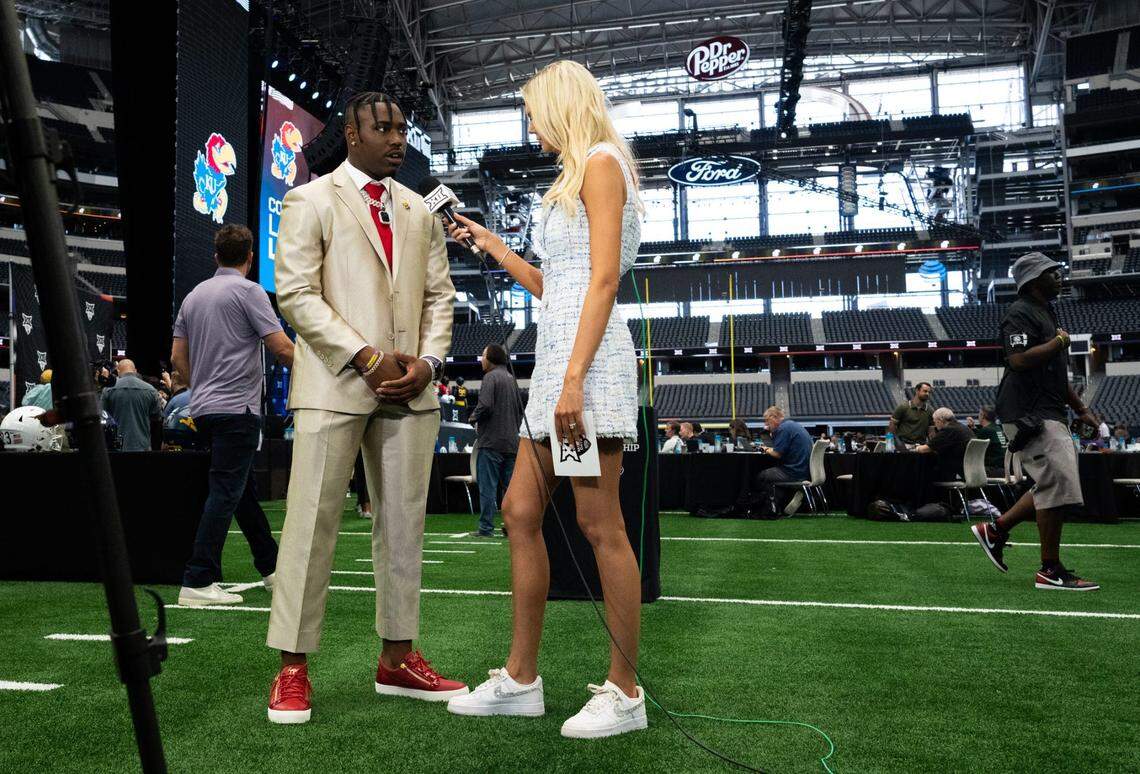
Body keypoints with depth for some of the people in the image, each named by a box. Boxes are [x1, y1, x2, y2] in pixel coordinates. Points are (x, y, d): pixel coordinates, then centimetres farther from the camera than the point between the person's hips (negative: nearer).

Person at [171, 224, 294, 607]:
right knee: (225, 493, -7)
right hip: (237, 407, -8)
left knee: (244, 489, 15)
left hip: (203, 408, 8)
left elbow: (178, 356, 14)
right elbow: (282, 349, -13)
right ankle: (197, 582, -8)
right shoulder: (248, 291, -8)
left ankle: (272, 566, 25)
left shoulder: (193, 296, 13)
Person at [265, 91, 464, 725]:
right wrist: (366, 357, -14)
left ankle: (398, 660, 17)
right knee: (313, 523, -3)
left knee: (403, 524, 7)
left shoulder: (420, 210, 18)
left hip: (410, 388, 5)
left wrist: (428, 361, -3)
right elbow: (297, 293, -6)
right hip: (335, 384, -4)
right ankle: (293, 668, 7)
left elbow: (439, 294, 15)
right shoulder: (311, 202, 3)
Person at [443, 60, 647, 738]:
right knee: (521, 513, 8)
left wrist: (574, 379, -22)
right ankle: (521, 679, 16)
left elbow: (604, 279, -15)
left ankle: (625, 693, 4)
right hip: (556, 355, 10)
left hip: (589, 356, -10)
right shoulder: (573, 179, 25)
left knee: (600, 526, -7)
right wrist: (495, 248, 34)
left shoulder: (602, 163, -3)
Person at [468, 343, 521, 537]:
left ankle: (486, 527, -2)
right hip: (512, 441, 8)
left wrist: (473, 418, -2)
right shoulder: (511, 378, 17)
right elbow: (518, 409, 21)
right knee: (511, 486, 10)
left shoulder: (491, 377, -8)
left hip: (492, 441, -8)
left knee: (488, 486, -3)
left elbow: (485, 406, -20)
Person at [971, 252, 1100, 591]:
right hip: (1030, 414, -11)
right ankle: (1051, 570, -4)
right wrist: (1059, 341, -11)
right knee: (1059, 484, -11)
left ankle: (995, 529, 20)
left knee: (1053, 486, 11)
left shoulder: (1047, 313, 23)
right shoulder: (1020, 313, -9)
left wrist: (1080, 409, 25)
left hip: (1051, 414, 11)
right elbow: (1020, 360, -24)